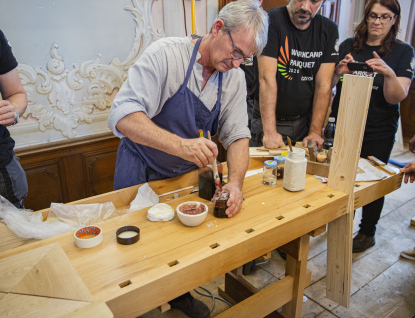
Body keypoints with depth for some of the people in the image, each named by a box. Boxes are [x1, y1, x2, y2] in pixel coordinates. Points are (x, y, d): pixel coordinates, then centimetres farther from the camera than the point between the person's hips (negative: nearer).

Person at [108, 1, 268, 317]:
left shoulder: (235, 78, -6)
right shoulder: (165, 53, -23)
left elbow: (238, 135, -6)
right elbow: (122, 116, -32)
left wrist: (235, 182, -25)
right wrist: (180, 144, -47)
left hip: (185, 173, 4)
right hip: (140, 172, -4)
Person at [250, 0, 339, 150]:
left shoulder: (329, 29, 1)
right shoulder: (271, 20, -13)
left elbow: (323, 85, -3)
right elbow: (267, 78, -20)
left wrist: (315, 132, -10)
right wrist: (270, 131, -24)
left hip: (305, 120, 4)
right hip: (270, 120, -3)